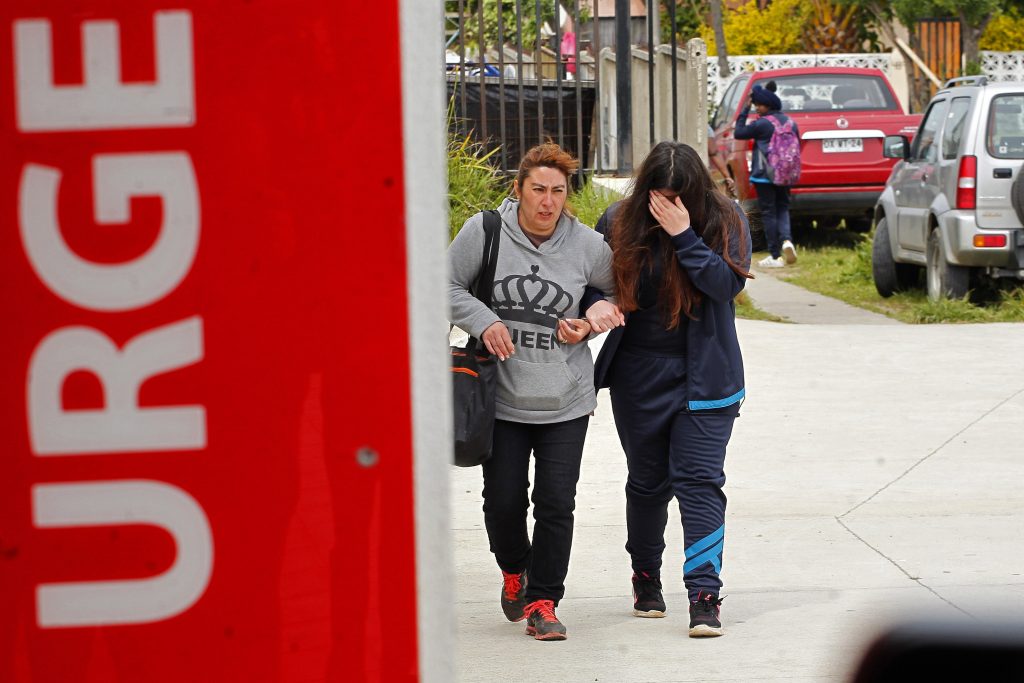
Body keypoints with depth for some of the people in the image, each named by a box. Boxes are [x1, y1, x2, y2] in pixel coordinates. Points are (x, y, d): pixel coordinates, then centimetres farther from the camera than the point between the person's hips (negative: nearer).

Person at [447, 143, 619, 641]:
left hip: (565, 401, 1)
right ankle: (514, 570, 33)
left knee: (556, 503, -2)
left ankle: (542, 601, 10)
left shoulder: (587, 246, -2)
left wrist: (591, 321, -4)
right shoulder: (484, 232, -6)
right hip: (501, 399, -1)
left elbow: (619, 291, 15)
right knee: (503, 499, 3)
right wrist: (482, 320, -15)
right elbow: (448, 286, 1)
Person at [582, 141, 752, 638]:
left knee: (699, 481, -10)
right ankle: (646, 577, 33)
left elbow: (728, 282, -19)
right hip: (638, 379, 2)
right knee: (647, 482, 13)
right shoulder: (619, 223, -2)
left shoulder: (725, 221, -7)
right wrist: (594, 304, -15)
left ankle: (705, 594, -13)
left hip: (703, 377, -2)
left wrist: (684, 234, -24)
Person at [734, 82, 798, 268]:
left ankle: (775, 256, 0)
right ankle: (786, 240, -13)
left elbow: (738, 133, -5)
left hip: (764, 175, -5)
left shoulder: (762, 124, -13)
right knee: (782, 208, 16)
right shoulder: (790, 122, 7)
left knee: (769, 212, 1)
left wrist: (745, 109, -3)